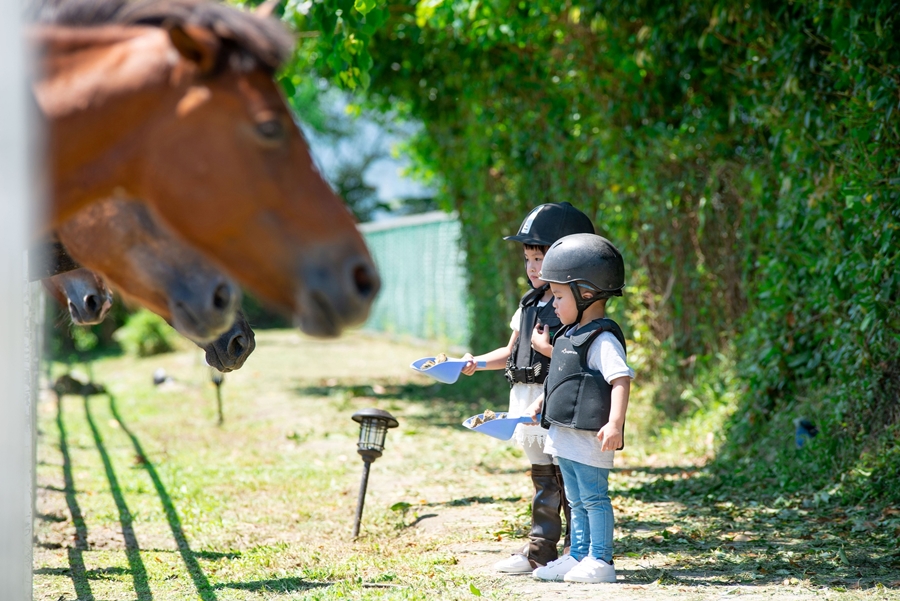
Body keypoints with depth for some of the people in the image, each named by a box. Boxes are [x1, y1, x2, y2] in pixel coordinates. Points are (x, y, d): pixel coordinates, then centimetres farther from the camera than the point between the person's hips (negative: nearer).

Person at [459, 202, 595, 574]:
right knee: (542, 477, 12)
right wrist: (477, 362, 9)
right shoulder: (529, 305, 16)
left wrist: (552, 348, -18)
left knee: (569, 477, -4)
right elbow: (511, 352, 22)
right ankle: (541, 550, 17)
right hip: (529, 401, 8)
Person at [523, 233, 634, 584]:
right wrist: (541, 403, 27)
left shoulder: (603, 339, -16)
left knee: (594, 497, -4)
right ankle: (577, 558, 23)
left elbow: (621, 380, -25)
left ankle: (600, 561, 1)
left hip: (589, 436, -10)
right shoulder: (570, 335, 15)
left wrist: (615, 424, -33)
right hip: (565, 436, 10)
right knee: (576, 500, 15)